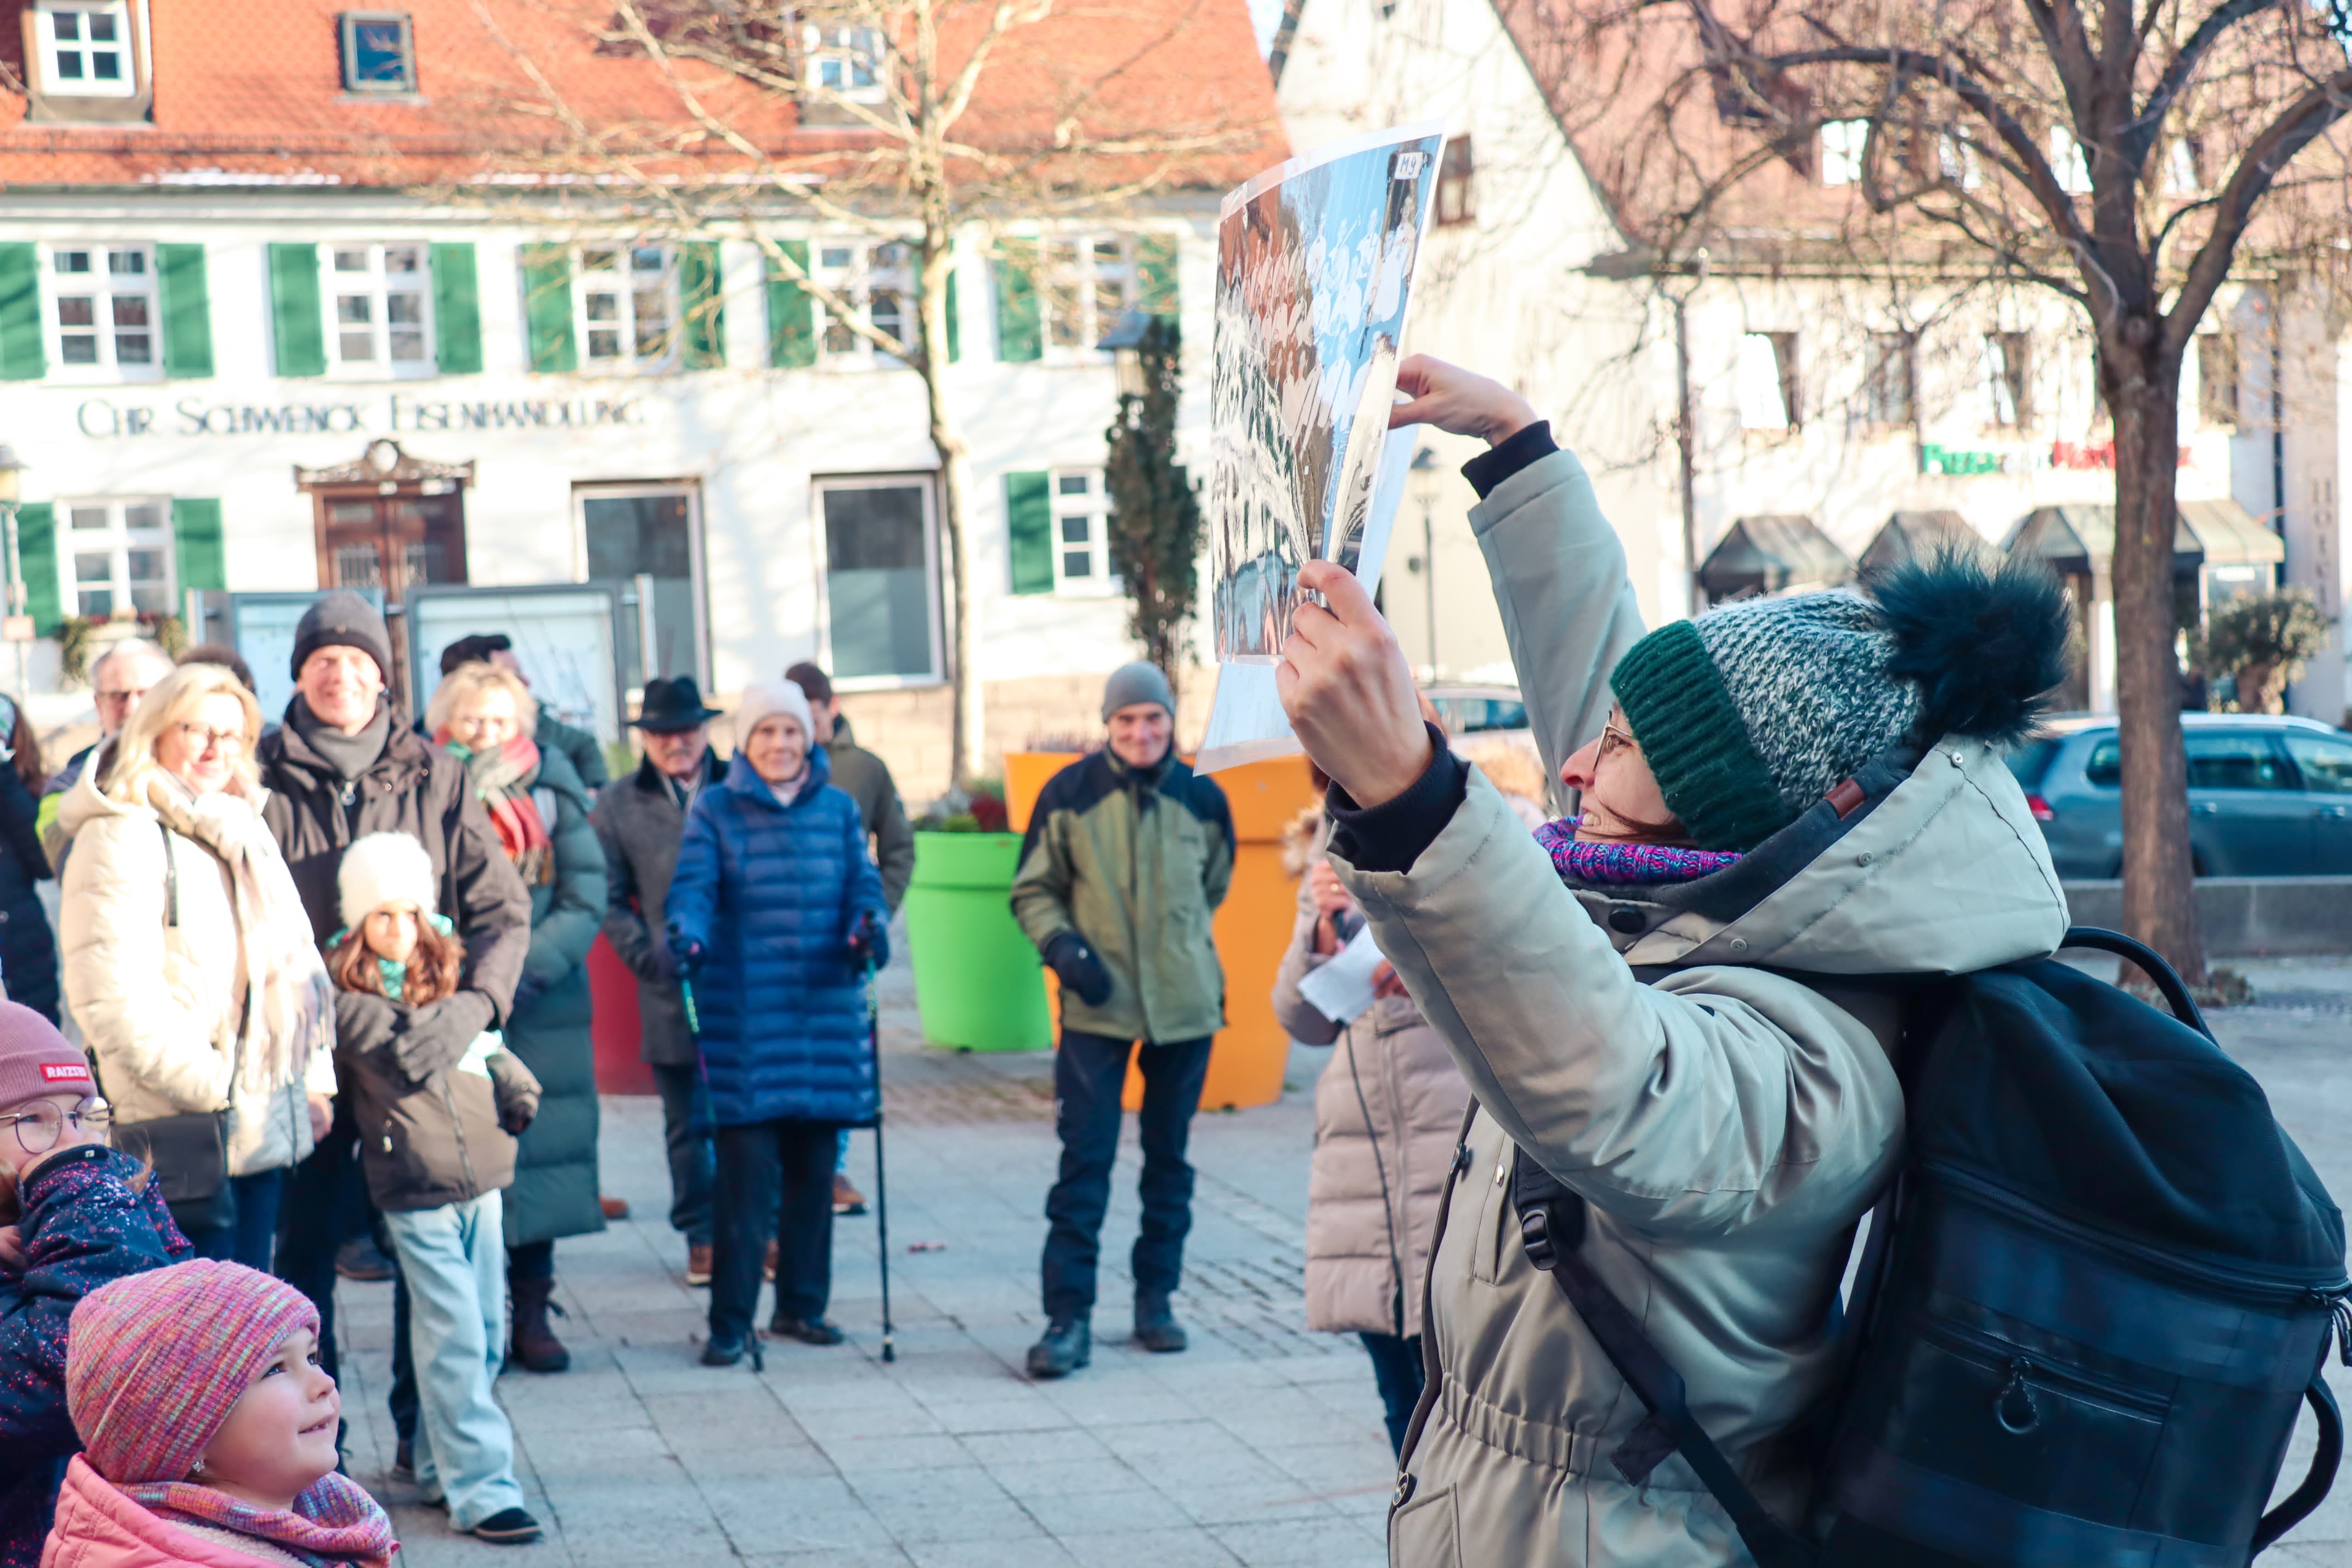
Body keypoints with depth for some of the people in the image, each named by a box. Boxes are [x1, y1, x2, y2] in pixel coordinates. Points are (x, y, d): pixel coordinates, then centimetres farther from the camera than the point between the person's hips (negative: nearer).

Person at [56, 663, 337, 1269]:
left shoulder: (246, 831, 17)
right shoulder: (119, 839, -9)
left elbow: (296, 962, 21)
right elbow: (113, 1000, -17)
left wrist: (315, 1080, 13)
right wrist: (210, 1086, -15)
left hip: (267, 1126, 8)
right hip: (187, 1137, -8)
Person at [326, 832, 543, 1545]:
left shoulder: (445, 969, 11)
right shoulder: (345, 989, -5)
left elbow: (487, 1046, 16)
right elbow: (406, 1060, -12)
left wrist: (517, 1086, -1)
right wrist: (471, 1037, 0)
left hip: (480, 1172, 6)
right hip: (415, 1187, -6)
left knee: (486, 1332, 10)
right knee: (454, 1338, -7)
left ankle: (438, 1466, 26)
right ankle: (480, 1488, -3)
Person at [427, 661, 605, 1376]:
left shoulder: (552, 789, 4)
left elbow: (587, 895, 0)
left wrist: (528, 969, -12)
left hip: (542, 1013, 2)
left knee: (539, 1153, 4)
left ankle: (531, 1311, 15)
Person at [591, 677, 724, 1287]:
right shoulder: (618, 806, 6)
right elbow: (609, 899, 5)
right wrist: (650, 958, -8)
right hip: (674, 992, 0)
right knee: (689, 1125, 8)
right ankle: (702, 1236, 20)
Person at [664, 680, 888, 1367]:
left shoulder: (838, 808, 11)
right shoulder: (714, 809, 3)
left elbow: (864, 886, 8)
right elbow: (692, 888, -6)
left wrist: (869, 928, -14)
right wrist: (687, 934, -27)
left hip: (825, 1010, 3)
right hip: (745, 1017, -3)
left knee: (814, 1167, 8)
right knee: (747, 1170, -6)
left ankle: (802, 1304, 22)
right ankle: (730, 1323, 1)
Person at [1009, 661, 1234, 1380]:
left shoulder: (1202, 799, 2)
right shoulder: (1070, 794, -5)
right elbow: (1032, 889, 3)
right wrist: (1062, 945, -13)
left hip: (1186, 1003, 3)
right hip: (1097, 1005, -2)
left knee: (1169, 1156, 12)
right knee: (1084, 1159, -8)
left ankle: (1156, 1300, 24)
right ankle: (1068, 1316, -4)